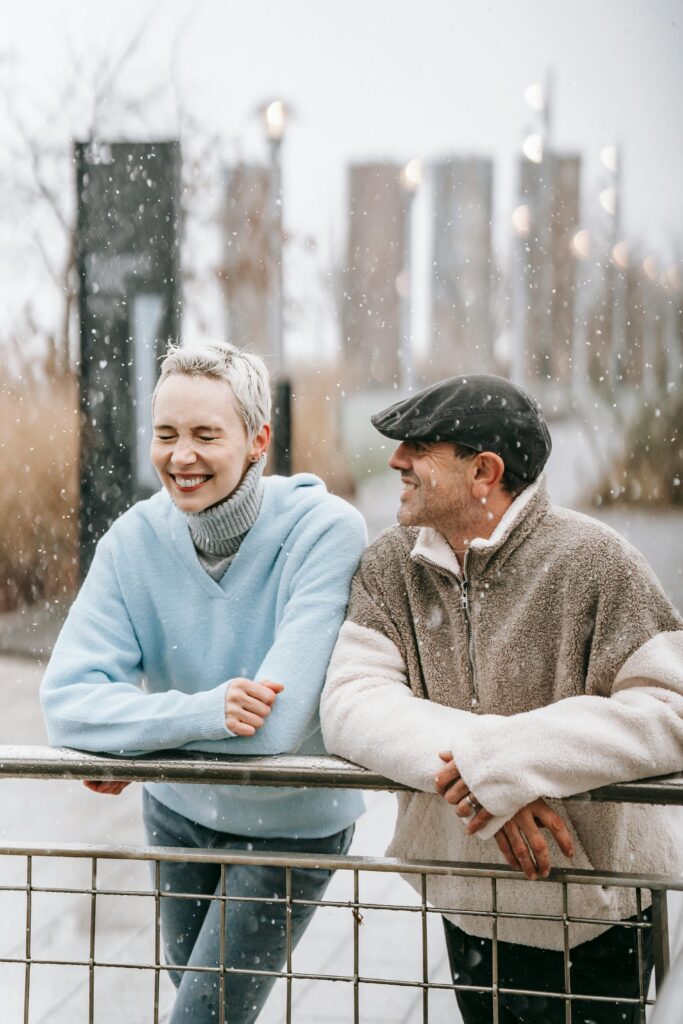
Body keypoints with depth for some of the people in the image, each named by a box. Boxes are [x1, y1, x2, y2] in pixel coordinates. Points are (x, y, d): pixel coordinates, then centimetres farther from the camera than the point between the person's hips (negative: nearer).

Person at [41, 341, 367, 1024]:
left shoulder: (325, 532, -28)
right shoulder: (135, 540, -15)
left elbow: (279, 725, -35)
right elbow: (67, 705, -22)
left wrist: (129, 738, -24)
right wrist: (200, 713, -37)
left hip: (290, 823, -4)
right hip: (177, 810, 4)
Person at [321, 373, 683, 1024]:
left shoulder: (590, 561, -16)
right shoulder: (388, 568, -1)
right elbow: (349, 703, -14)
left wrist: (510, 758, -30)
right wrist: (470, 761, -30)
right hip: (467, 915, 4)